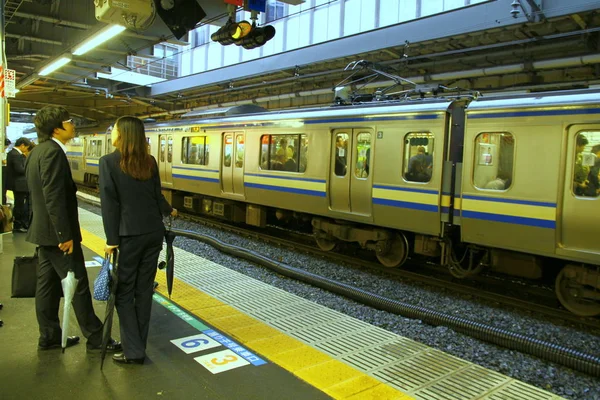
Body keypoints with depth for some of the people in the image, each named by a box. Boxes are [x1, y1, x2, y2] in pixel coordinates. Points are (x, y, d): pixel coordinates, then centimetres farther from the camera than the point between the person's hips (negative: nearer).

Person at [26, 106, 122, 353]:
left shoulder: (38, 151, 14)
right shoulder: (53, 152, -18)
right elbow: (54, 197, -24)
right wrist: (65, 234, -22)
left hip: (43, 230, 10)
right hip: (56, 232, -10)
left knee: (47, 284, 14)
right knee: (78, 285, -3)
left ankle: (49, 337, 24)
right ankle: (95, 339, 5)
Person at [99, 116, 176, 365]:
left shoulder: (108, 162, -8)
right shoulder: (150, 162, 5)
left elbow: (110, 202, -12)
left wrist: (111, 239, -8)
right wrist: (169, 211, 32)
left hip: (129, 235, -5)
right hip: (153, 232, 5)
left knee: (124, 292, 6)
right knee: (144, 290, 11)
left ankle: (133, 352, 6)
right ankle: (137, 346, 21)